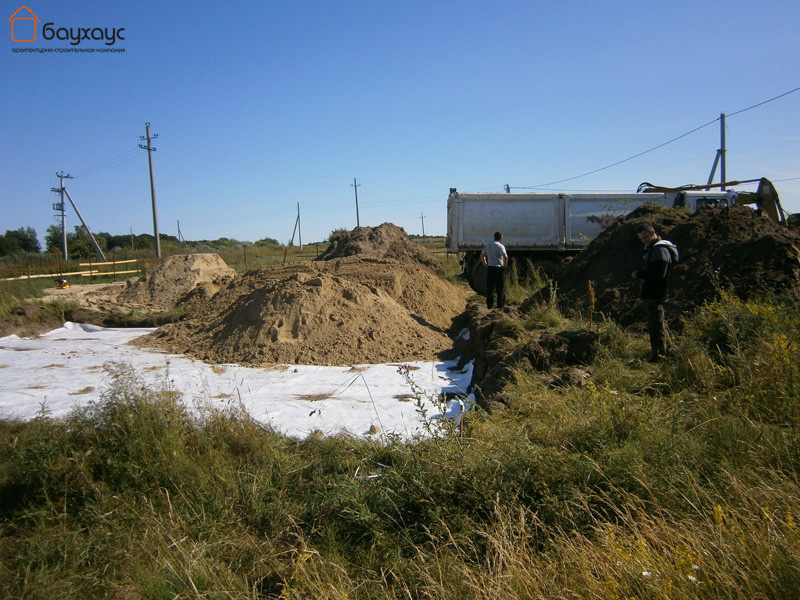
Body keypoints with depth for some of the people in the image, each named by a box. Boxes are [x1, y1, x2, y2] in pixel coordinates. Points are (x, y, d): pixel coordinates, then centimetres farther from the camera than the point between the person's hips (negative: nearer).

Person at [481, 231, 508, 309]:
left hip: (489, 268, 6)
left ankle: (489, 306, 13)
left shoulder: (488, 245, 10)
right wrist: (505, 265, -12)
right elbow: (505, 256, -25)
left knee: (489, 288, 10)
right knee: (500, 289, 3)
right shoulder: (500, 246, -11)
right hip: (498, 269, -6)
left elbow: (482, 255, 19)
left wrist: (485, 264, 18)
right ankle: (500, 306, 5)